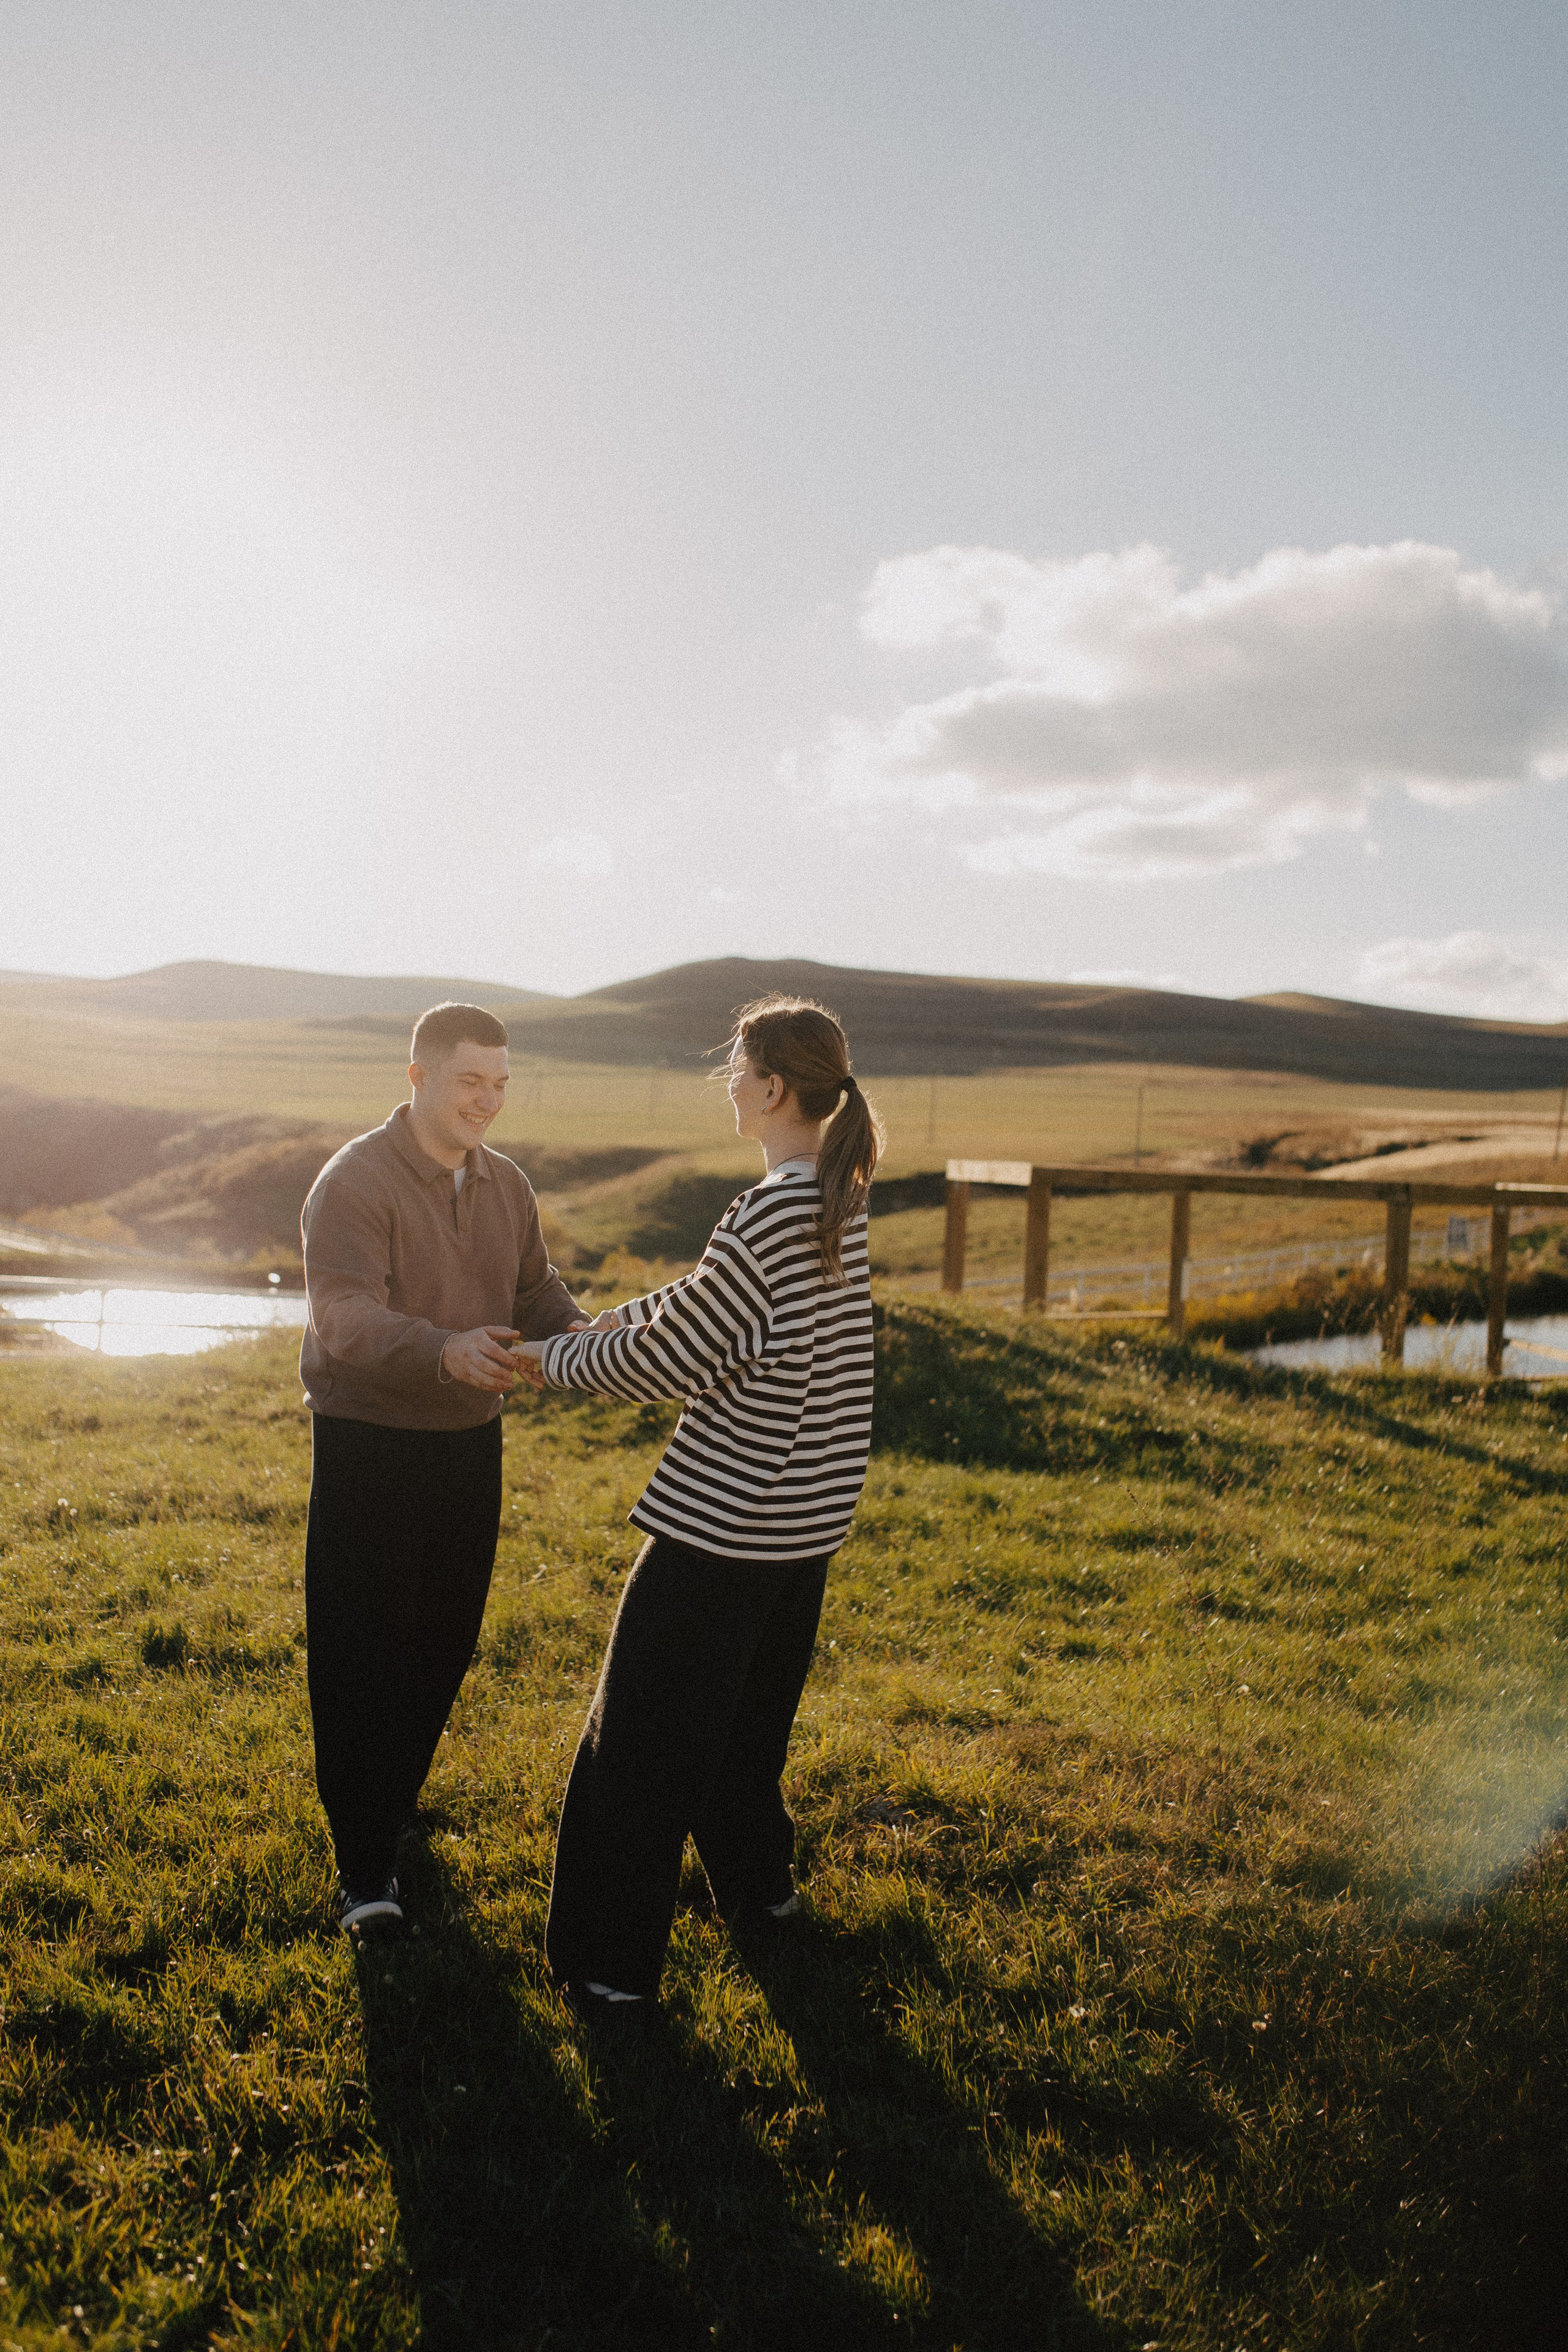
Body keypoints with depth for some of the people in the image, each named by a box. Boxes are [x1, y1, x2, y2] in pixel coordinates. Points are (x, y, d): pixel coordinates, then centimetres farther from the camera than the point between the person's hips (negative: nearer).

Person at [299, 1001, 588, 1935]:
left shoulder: (507, 1185, 8)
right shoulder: (355, 1181, -15)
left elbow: (536, 1288, 12)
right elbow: (346, 1315, -26)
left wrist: (576, 1329, -12)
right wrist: (444, 1350, -44)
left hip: (470, 1443, 6)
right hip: (369, 1446, -6)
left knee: (444, 1645, 16)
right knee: (360, 1655, -1)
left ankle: (395, 1806, 37)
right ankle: (365, 1866, 7)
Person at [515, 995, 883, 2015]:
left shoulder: (774, 1212, -23)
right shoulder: (838, 1199, 5)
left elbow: (675, 1355, -18)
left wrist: (559, 1360, -4)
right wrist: (617, 1318, 13)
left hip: (728, 1512, -9)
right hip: (809, 1508, 9)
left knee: (643, 1734, 4)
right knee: (752, 1705, 26)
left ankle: (613, 1963, 12)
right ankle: (758, 1882, 42)